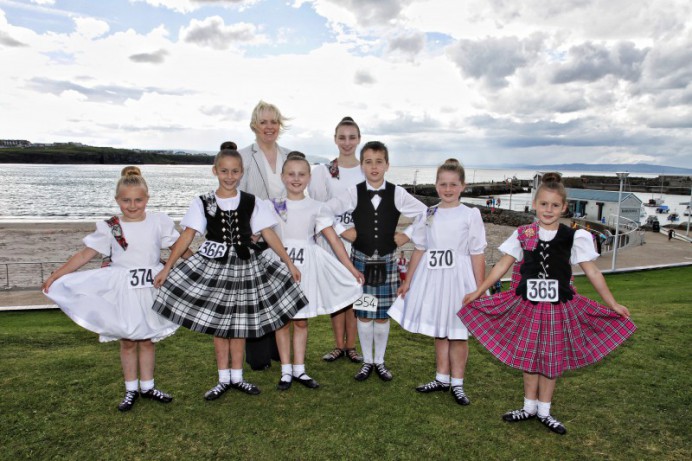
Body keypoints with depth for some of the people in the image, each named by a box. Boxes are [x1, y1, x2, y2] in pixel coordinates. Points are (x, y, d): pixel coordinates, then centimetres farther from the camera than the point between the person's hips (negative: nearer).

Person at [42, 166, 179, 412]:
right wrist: (54, 276, -5)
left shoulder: (159, 222, -5)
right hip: (122, 291, -1)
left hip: (151, 289, 1)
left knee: (147, 339, 13)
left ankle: (147, 386, 28)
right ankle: (131, 390, 25)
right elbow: (84, 254, -3)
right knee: (128, 341, 10)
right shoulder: (109, 228, -6)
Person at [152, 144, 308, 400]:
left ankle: (236, 376, 24)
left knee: (239, 323, 9)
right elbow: (186, 236, -5)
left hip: (244, 266, 1)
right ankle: (223, 379, 21)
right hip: (213, 265, 0)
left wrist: (289, 262, -2)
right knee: (218, 323, 7)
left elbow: (269, 235, 0)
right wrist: (167, 267, -10)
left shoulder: (252, 202, 0)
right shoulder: (202, 203, -2)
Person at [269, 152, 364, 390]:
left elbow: (334, 240, -1)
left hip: (305, 268, 0)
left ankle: (298, 369, 23)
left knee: (301, 321, 10)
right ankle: (286, 370, 21)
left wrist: (351, 268, -3)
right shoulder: (273, 206, 1)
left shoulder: (316, 208, 0)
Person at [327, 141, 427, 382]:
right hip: (361, 260, 0)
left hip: (386, 261, 0)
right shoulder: (353, 193, -4)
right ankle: (367, 361, 25)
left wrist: (407, 235, -2)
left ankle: (380, 361, 26)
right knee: (364, 314, 7)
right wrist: (344, 232, -4)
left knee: (382, 315, 8)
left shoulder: (397, 193, -3)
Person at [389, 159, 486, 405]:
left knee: (458, 334, 6)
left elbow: (477, 255, -5)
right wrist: (408, 281, 10)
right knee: (439, 332, 14)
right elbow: (419, 250, 10)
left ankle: (457, 383, 22)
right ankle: (442, 378, 29)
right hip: (432, 279, 4)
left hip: (458, 280, -3)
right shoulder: (429, 214, 5)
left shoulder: (470, 215, -5)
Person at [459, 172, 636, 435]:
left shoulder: (574, 237, -5)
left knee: (552, 359, 10)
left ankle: (544, 411, 26)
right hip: (527, 305, 1)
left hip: (558, 308, 0)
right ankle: (529, 407, 27)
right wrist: (478, 292, 0)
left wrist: (613, 304, -1)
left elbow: (592, 272, 0)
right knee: (528, 356, 10)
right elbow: (502, 265, 0)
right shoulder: (522, 235, -3)